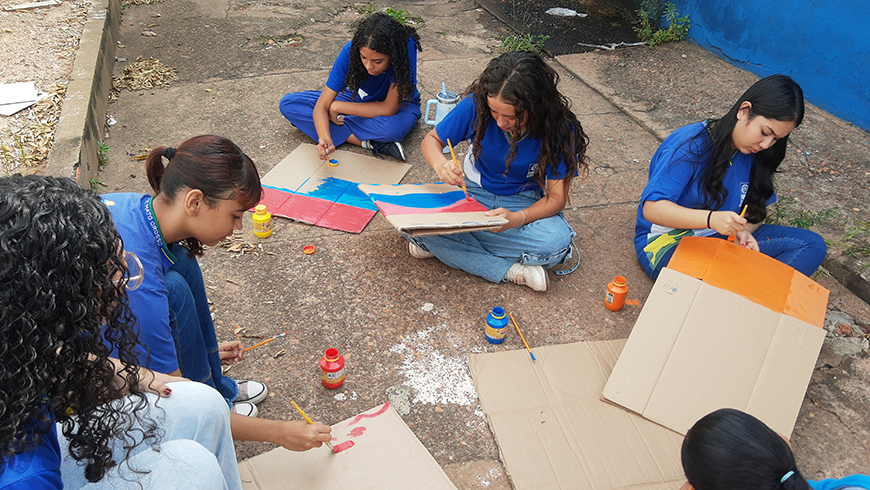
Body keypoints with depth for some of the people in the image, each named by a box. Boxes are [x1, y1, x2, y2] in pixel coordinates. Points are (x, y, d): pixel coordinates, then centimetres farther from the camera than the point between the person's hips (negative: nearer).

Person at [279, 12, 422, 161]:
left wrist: (336, 107, -24)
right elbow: (321, 106, -23)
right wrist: (325, 138, -44)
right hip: (359, 99, 5)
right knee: (287, 104, -14)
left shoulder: (406, 46, -34)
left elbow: (389, 108, -33)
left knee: (393, 127, -44)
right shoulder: (351, 50, -26)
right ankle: (367, 142, -24)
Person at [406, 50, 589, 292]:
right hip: (471, 191, 1)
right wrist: (439, 163, -29)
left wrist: (517, 218, -36)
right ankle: (510, 270, -23)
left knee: (557, 242, -34)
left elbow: (557, 197, -16)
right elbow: (432, 140, -4)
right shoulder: (476, 104, -19)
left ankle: (446, 245, -22)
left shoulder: (559, 128, -21)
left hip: (523, 202, -1)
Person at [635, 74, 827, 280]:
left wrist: (743, 231, -13)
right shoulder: (689, 145, -20)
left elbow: (756, 209, 11)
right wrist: (711, 218, -37)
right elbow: (651, 208, -25)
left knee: (812, 245, -9)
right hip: (668, 241, -7)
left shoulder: (754, 152, 3)